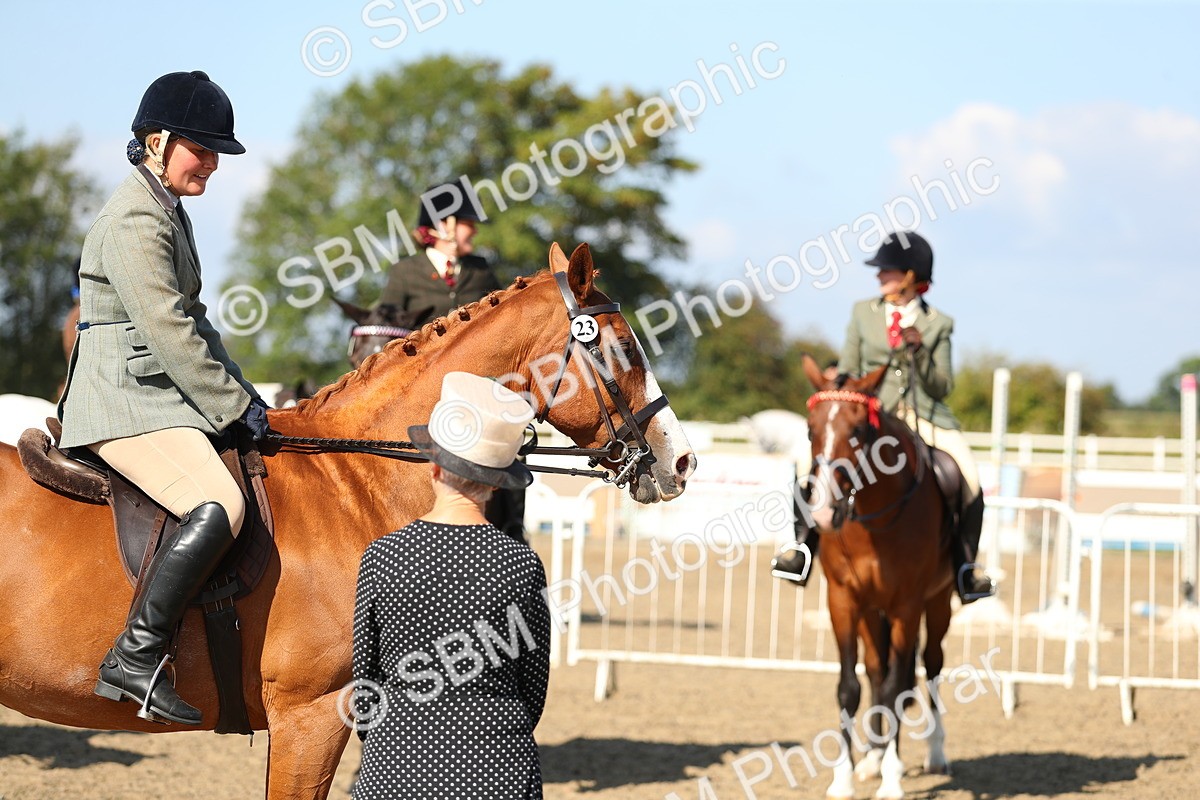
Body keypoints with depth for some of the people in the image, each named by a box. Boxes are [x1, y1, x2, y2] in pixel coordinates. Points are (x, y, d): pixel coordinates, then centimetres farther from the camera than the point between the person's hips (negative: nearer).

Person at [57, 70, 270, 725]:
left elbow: (192, 320, 24)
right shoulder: (134, 219, -14)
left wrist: (238, 393, 13)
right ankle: (135, 659, -28)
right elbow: (167, 330, -19)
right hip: (125, 404, -11)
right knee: (218, 505, -29)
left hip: (158, 397, 11)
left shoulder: (169, 212, 19)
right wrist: (234, 405, -13)